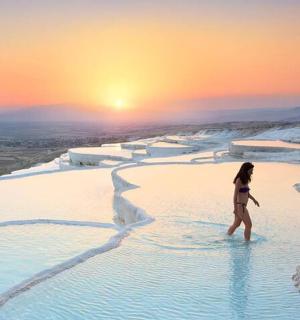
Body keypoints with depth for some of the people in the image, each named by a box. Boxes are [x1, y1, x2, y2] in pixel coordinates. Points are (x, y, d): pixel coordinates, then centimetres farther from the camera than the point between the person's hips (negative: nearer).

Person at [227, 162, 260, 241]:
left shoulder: (245, 180, 10)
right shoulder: (239, 180, -16)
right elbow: (235, 195, -17)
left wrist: (254, 199, 22)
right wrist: (235, 209, -18)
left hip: (243, 206, 9)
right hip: (240, 206, -9)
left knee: (236, 224, 21)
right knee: (249, 225, -5)